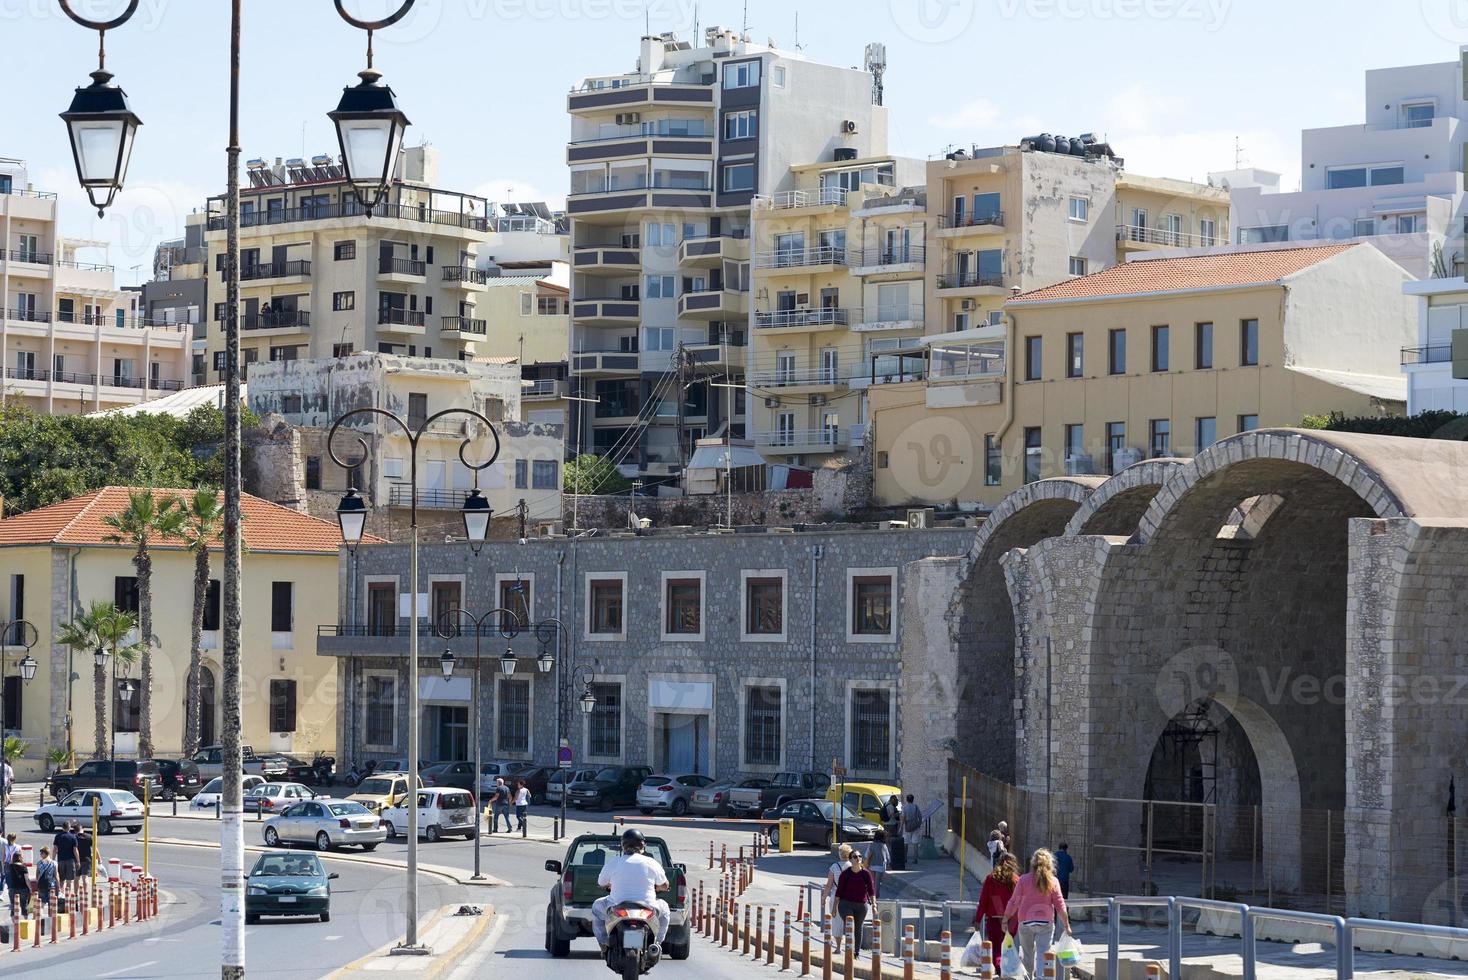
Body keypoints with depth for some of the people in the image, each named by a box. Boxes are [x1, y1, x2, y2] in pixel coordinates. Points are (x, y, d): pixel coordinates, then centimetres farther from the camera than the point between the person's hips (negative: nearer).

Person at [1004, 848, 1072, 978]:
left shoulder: (1023, 880, -2)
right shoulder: (1052, 881, -1)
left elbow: (1013, 902, -1)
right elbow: (1060, 905, -1)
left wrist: (1005, 919, 8)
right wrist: (1066, 925, 7)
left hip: (1025, 922, 1)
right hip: (1046, 923, -1)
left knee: (1028, 957, 14)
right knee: (1043, 956, -3)